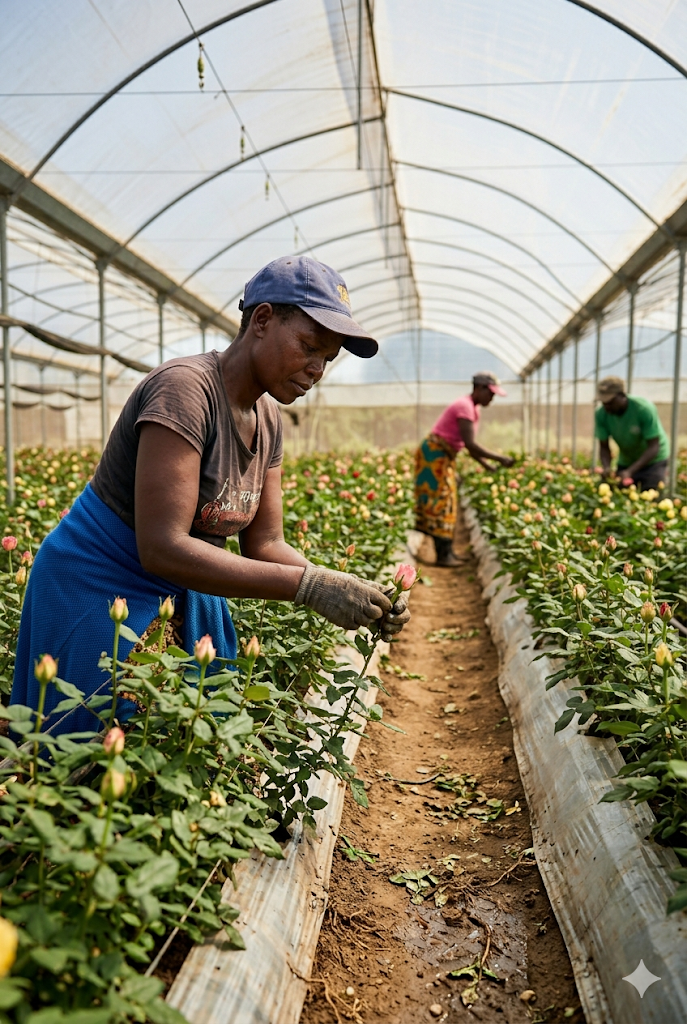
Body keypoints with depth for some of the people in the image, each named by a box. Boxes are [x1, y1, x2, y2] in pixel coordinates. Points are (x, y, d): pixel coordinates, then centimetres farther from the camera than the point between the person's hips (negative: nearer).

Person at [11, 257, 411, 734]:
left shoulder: (267, 419, 1)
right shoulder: (185, 389, -25)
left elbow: (264, 544, 2)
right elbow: (162, 549, -31)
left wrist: (352, 590, -15)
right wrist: (309, 586, -33)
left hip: (184, 597, 8)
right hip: (98, 597, -8)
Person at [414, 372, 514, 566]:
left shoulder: (474, 409, 12)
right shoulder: (465, 407, -19)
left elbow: (470, 446, 15)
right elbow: (470, 444, -26)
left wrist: (488, 466, 10)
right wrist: (500, 458, -20)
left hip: (444, 457, 10)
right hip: (434, 454, -10)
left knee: (447, 503, 10)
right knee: (441, 502, -8)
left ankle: (447, 551, 14)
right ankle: (443, 555, -5)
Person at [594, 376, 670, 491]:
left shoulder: (644, 409, -29)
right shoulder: (601, 414, -18)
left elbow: (653, 448, -27)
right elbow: (604, 447, -10)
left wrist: (630, 471, -39)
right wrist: (606, 468, -32)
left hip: (653, 460, -4)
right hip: (625, 461, 4)